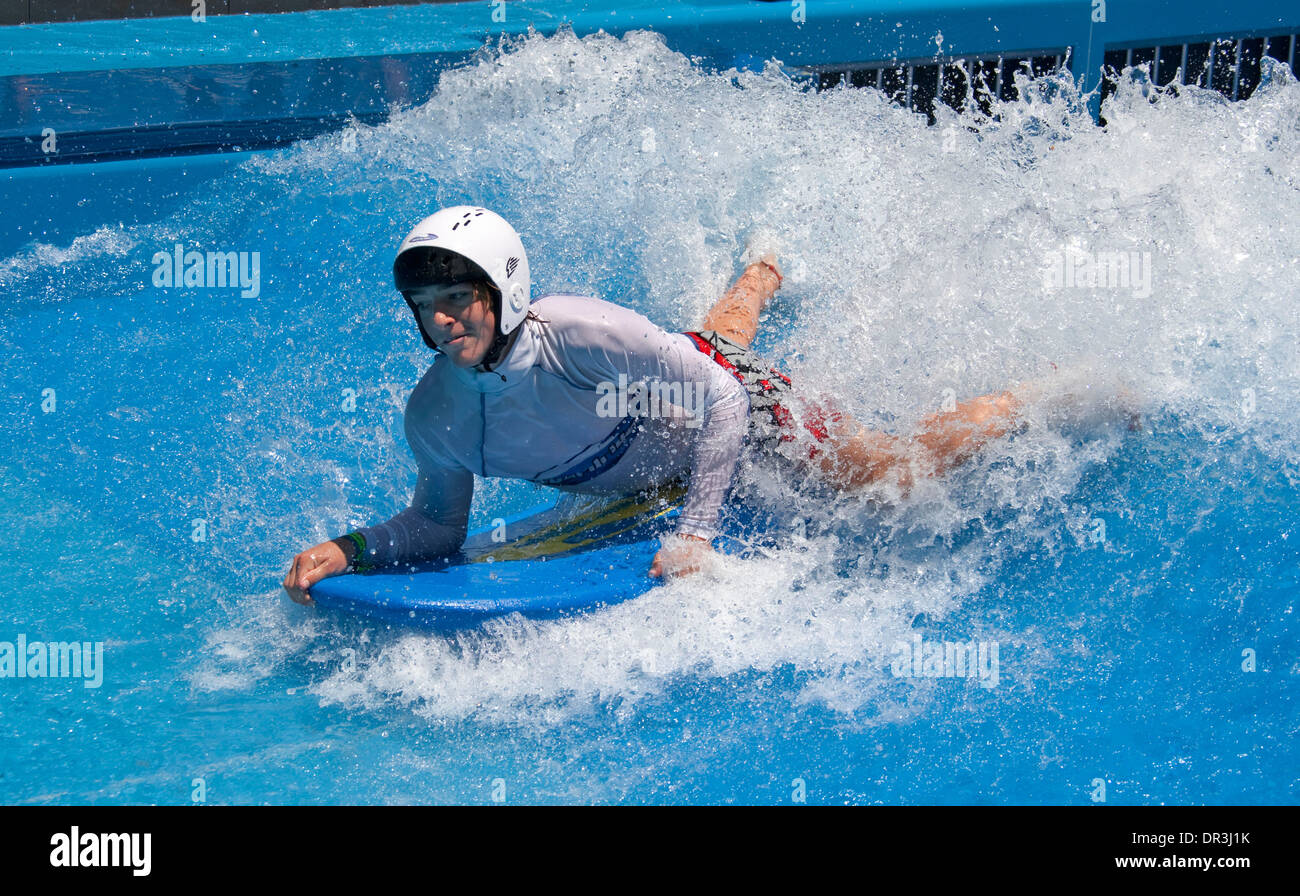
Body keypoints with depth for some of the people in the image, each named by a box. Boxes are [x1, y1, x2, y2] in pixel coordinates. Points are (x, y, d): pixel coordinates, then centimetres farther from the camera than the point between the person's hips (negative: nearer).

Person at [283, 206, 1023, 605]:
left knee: (900, 475, 2)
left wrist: (696, 533, -42)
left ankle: (1026, 403, 27)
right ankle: (767, 271, 68)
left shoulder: (581, 333, -43)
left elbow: (719, 397, -35)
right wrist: (345, 552, -29)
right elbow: (439, 527, -10)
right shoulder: (433, 417, -26)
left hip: (727, 398, -6)